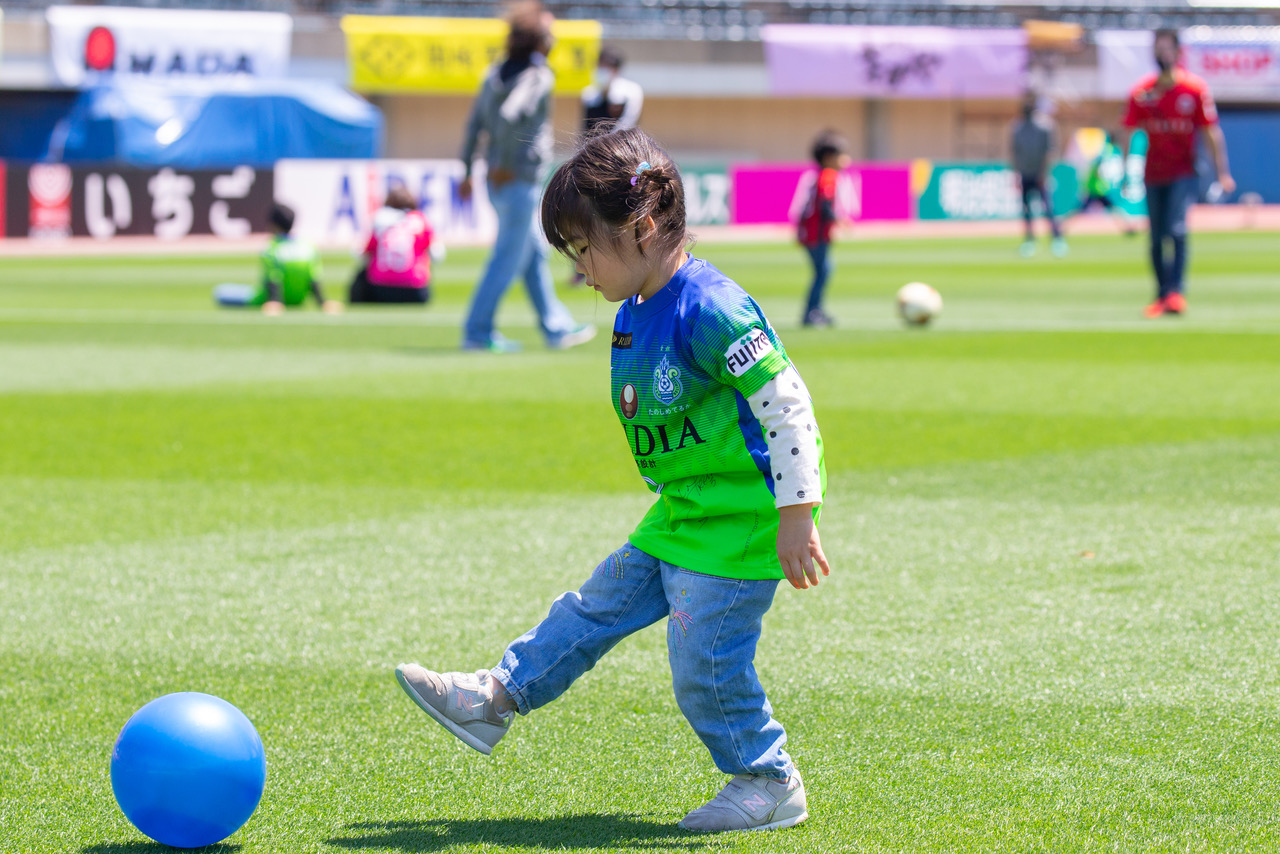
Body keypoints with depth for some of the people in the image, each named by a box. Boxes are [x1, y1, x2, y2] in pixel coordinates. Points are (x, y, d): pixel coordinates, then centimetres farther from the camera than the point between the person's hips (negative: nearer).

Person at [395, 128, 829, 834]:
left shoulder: (709, 309, -23)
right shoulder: (637, 312, 7)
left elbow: (786, 404, -24)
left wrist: (796, 518, -24)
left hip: (739, 520, -9)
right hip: (683, 512, 9)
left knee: (703, 660, -5)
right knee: (600, 605, 16)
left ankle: (768, 784, 10)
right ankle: (495, 698, 26)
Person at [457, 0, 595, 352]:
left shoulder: (496, 74, 9)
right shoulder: (538, 76, -15)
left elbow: (475, 123, 9)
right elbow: (509, 116, -30)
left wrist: (468, 171, 14)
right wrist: (504, 163, -19)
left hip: (500, 181, 9)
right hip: (520, 182, -9)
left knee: (535, 255, 17)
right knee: (508, 258, -2)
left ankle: (556, 328, 25)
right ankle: (478, 332, 1)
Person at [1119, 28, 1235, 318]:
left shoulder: (1195, 88, -5)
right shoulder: (1142, 92, 2)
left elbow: (1211, 132, -4)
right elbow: (1128, 132, 5)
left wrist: (1222, 173, -8)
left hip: (1183, 172, -3)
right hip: (1153, 174, 3)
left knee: (1177, 229, -20)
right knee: (1156, 239, 7)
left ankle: (1176, 292, -18)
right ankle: (1162, 295, 19)